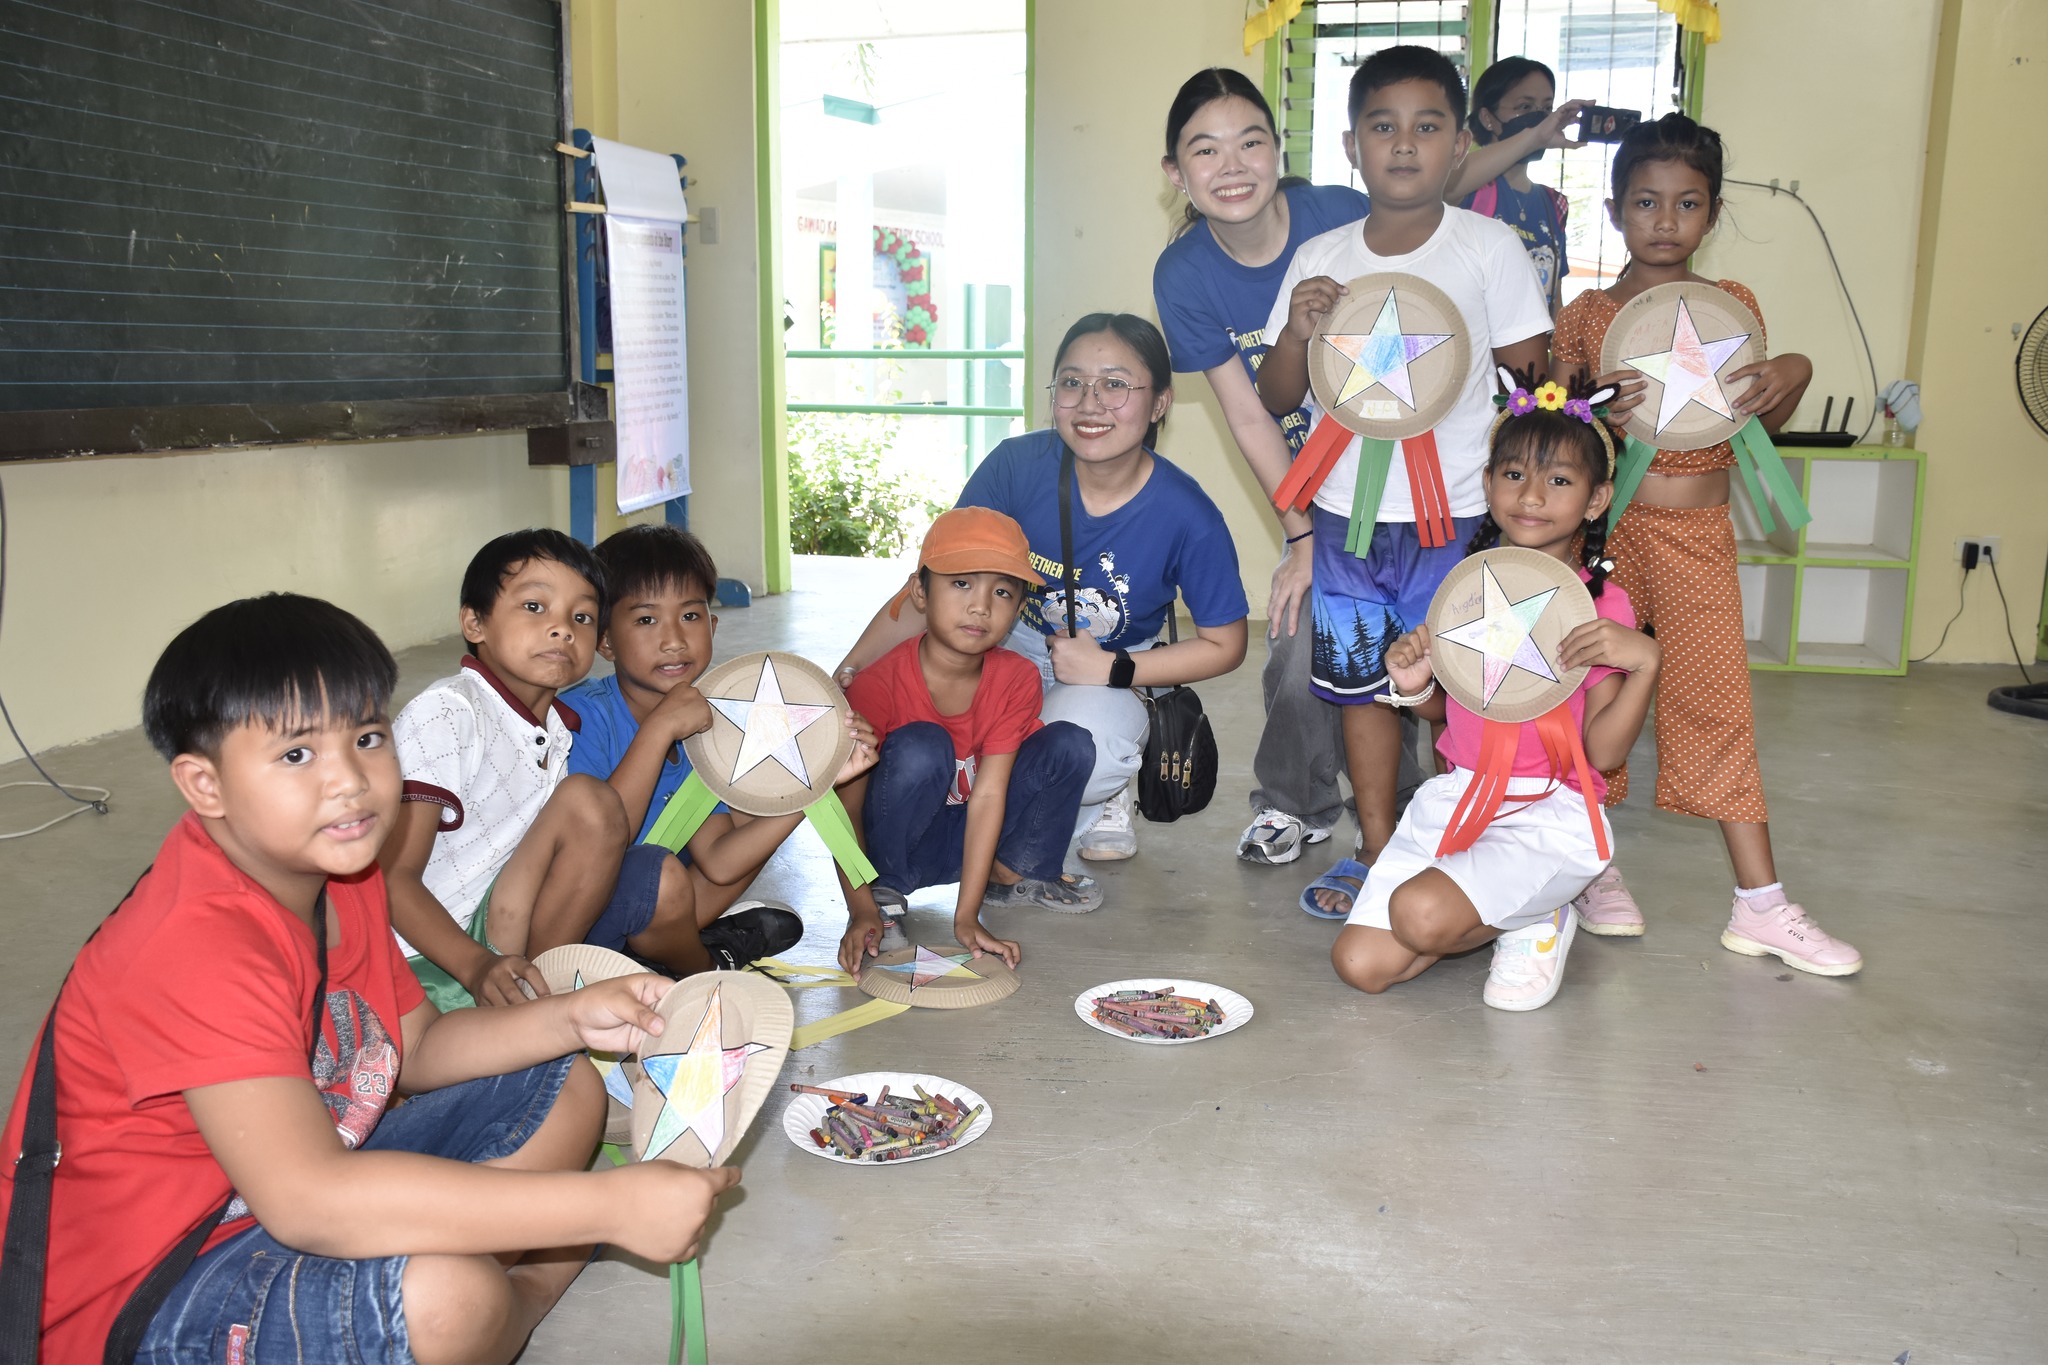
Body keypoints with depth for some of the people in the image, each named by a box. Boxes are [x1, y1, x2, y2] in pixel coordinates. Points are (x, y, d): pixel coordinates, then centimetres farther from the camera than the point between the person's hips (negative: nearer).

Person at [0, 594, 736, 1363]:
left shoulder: (338, 871, -1)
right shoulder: (194, 946, -30)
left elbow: (416, 1050, 10)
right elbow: (306, 1199, -41)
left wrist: (570, 1021, -10)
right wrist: (607, 1205, -41)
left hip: (300, 1184, 9)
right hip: (147, 1300, -9)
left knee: (566, 1092, 11)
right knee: (444, 1294, -35)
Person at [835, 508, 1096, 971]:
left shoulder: (1017, 680, -16)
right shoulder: (876, 685, -24)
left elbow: (988, 795, -22)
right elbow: (846, 808, -21)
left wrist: (967, 919, -27)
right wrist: (861, 911, -32)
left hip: (973, 837, 3)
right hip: (901, 842, -3)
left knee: (1070, 745, -17)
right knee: (920, 749, -34)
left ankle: (1014, 875, 1)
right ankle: (885, 895, -14)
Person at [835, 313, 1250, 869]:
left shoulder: (1187, 516, -21)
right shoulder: (1018, 465, -19)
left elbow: (1224, 645, -8)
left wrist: (1110, 670, -18)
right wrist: (849, 671, -25)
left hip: (1113, 675, -2)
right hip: (1010, 649, 2)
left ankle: (1107, 793, 5)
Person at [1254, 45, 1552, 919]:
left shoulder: (1490, 249, -3)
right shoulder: (1319, 259, 4)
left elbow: (1533, 383, -1)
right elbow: (1276, 399, 6)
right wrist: (1297, 332, -13)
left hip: (1452, 517, -3)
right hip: (1344, 514, 3)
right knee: (1359, 682, 11)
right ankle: (1377, 852, 25)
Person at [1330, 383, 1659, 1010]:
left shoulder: (1601, 605, -8)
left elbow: (1602, 750, -12)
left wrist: (1644, 662, -26)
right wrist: (1414, 685, -8)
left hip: (1552, 814, -5)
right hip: (1456, 796, 5)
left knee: (1421, 915, -31)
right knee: (1360, 963, -8)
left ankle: (1535, 922, 2)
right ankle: (1507, 910, 15)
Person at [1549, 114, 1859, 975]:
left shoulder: (1733, 305, 8)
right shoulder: (1586, 316, 1)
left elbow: (1759, 424, 11)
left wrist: (1795, 374, -9)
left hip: (1699, 533, 1)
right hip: (1607, 526, -1)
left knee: (1718, 707, 2)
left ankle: (1761, 905, 7)